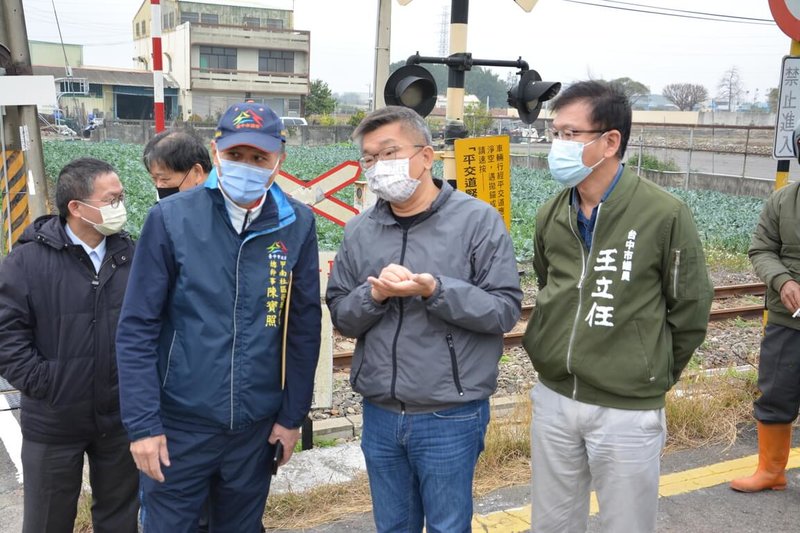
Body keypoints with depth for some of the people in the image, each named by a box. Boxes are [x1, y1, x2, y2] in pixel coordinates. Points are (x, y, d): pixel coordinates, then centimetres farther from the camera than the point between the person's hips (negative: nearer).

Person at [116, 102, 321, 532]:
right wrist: (142, 422, -10)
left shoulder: (297, 225, -4)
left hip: (258, 426, 2)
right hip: (179, 424, -2)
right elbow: (137, 328, -7)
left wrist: (294, 415, 4)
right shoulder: (170, 218, -10)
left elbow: (304, 327, 2)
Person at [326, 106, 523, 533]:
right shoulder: (359, 231, 4)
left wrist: (435, 290, -24)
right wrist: (374, 294, -15)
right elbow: (341, 316, 5)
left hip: (450, 417, -4)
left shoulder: (477, 220, -8)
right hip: (380, 416, 5)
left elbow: (505, 309, -12)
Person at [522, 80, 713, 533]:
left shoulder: (665, 214, -14)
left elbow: (690, 311, -5)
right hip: (553, 399, 5)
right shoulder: (551, 215, 2)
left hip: (627, 411, -4)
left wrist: (651, 379, 4)